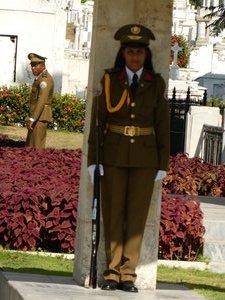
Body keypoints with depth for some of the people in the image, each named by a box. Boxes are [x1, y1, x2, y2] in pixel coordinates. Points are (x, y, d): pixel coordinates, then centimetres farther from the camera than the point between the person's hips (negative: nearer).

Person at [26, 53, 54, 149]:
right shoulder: (40, 78, 17)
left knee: (36, 148, -11)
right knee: (29, 146, 10)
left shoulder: (45, 79, -16)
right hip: (38, 117, 10)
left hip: (40, 117, -10)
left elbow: (41, 101, -25)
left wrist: (31, 119, -29)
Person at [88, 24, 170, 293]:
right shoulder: (108, 80, 0)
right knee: (112, 215, 0)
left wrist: (163, 164, 0)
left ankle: (128, 275, 3)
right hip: (114, 156, 0)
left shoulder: (156, 84, 3)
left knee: (137, 217, -1)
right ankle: (112, 273, 5)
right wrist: (93, 160, -5)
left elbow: (162, 125, 4)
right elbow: (97, 120, 0)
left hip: (145, 158, 1)